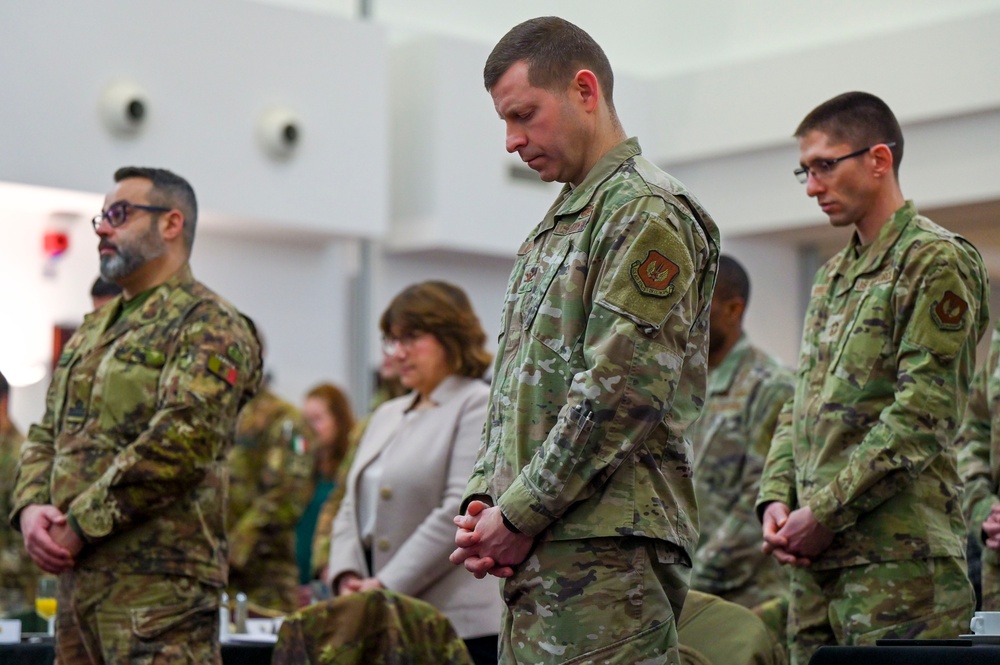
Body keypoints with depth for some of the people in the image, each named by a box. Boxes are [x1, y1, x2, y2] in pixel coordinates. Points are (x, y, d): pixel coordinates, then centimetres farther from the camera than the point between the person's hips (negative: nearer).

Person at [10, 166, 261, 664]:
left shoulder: (208, 325, -6)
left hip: (157, 585, -9)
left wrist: (77, 526, -16)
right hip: (77, 577, 9)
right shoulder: (94, 329, 22)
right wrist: (31, 508, 0)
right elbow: (45, 436, 21)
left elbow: (179, 441, -19)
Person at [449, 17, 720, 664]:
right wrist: (482, 502, 8)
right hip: (534, 559, 9)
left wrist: (519, 515, -14)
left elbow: (620, 393, -17)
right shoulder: (555, 227, 22)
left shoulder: (646, 212, -8)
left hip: (603, 553, -9)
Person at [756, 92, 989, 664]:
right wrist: (776, 499, 5)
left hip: (900, 558, -8)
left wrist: (824, 512, -14)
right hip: (817, 558, 8)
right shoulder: (833, 278, 22)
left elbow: (922, 415, -14)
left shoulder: (937, 262, -6)